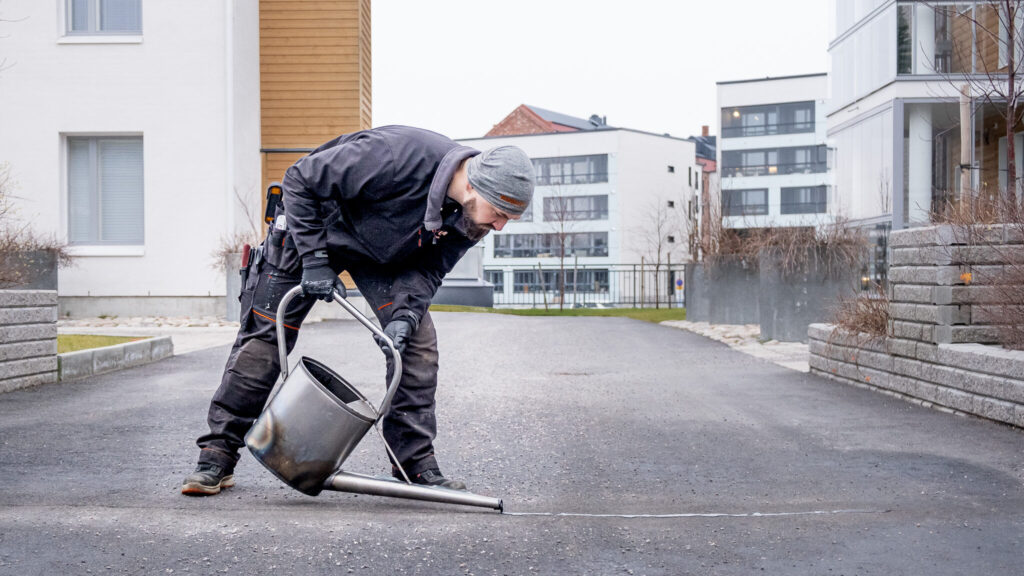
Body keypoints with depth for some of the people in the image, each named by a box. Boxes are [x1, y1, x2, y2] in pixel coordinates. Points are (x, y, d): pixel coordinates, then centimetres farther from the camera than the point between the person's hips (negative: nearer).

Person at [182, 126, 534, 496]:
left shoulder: (471, 212, -20)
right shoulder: (398, 156, -40)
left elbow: (429, 268, -9)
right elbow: (301, 180, -29)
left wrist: (405, 314, -28)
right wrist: (315, 260, -29)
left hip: (382, 252, 5)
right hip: (312, 227, -4)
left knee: (418, 341, -10)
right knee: (265, 338, -3)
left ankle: (416, 466, -1)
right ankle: (217, 455, 12)